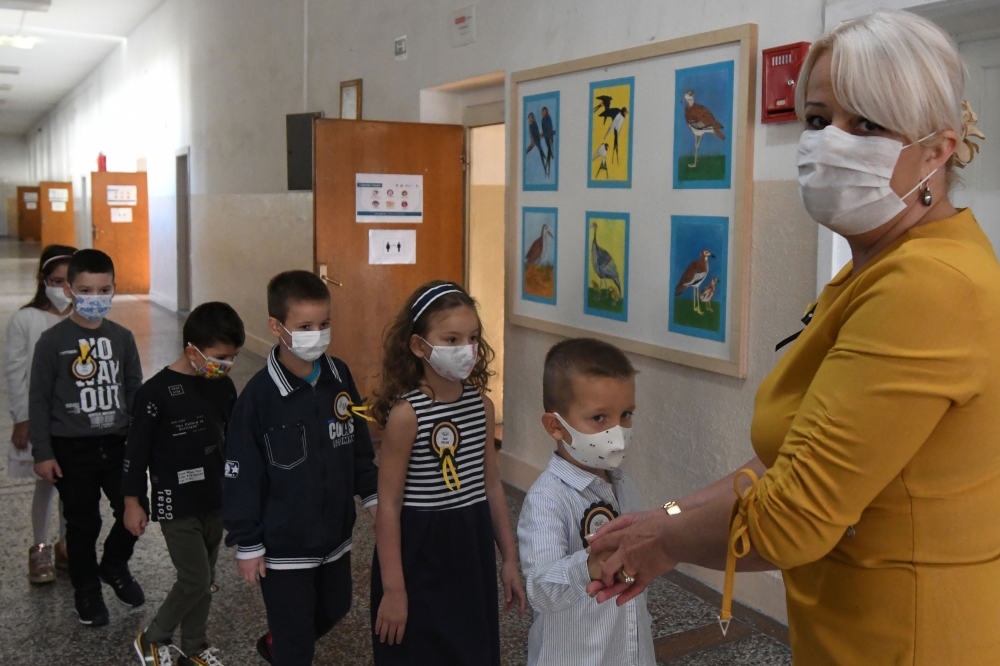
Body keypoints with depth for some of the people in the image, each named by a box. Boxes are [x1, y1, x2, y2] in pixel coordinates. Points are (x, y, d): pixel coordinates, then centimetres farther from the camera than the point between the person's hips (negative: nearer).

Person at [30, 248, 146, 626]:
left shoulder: (122, 338, 1)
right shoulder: (53, 341, -10)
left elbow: (135, 392, 9)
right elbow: (39, 401, -6)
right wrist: (43, 453, -8)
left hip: (118, 445, 3)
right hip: (72, 451, -3)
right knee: (83, 524, 9)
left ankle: (114, 566, 33)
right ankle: (87, 589, 30)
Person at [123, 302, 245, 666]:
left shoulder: (224, 386, 0)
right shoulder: (156, 392, -17)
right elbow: (137, 450, -11)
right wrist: (132, 502, -7)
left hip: (215, 500, 6)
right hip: (176, 505, -6)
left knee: (204, 581, 15)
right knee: (195, 581, -4)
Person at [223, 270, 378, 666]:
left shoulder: (340, 377, -5)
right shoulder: (259, 395, -20)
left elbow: (359, 445, 9)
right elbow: (242, 477, -14)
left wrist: (372, 495, 7)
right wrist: (247, 544, -10)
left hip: (335, 534, 6)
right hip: (283, 545, -6)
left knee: (334, 609, 26)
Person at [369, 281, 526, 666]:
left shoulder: (482, 404, 0)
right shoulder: (406, 414, -18)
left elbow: (492, 485, 9)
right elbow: (389, 506, -15)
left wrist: (510, 559, 11)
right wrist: (394, 589, -14)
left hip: (472, 547, 6)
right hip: (421, 551, -5)